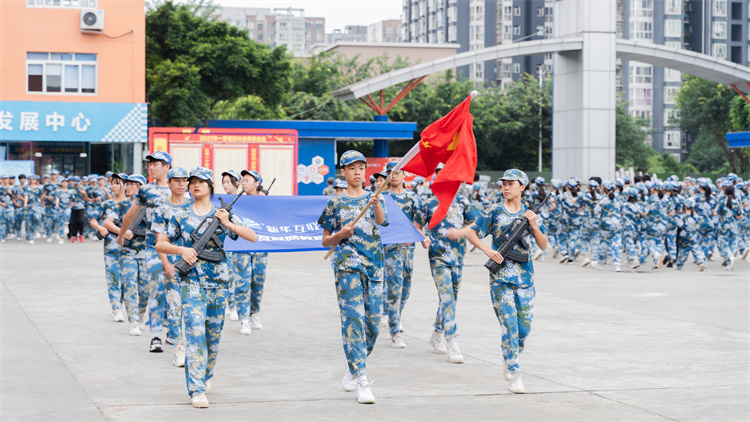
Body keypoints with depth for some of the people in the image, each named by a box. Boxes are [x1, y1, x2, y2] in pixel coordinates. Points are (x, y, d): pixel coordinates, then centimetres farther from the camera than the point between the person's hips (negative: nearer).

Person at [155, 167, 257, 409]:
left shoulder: (222, 215, 5)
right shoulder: (181, 218, 6)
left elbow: (253, 237, -1)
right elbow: (160, 245, 8)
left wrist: (228, 224, -15)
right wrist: (181, 250, -10)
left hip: (218, 282, 2)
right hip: (191, 282, -1)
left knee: (213, 335, 11)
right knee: (195, 332, -14)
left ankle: (206, 376, 36)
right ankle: (196, 391, -15)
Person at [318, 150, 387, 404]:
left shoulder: (374, 199, 12)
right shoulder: (335, 203, 8)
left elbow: (381, 221, -11)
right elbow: (325, 241, 10)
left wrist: (376, 204, -31)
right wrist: (341, 234, -10)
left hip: (374, 266, 3)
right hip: (348, 264, -3)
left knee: (373, 322, 6)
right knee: (353, 319, -13)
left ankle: (354, 371, 25)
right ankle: (361, 381, -16)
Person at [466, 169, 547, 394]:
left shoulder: (530, 214, 8)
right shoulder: (495, 212, 0)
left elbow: (543, 245, 4)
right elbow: (471, 232, 2)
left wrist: (534, 226, -13)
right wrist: (487, 249, -13)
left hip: (525, 276, 3)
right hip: (501, 276, -3)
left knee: (525, 325, 4)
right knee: (509, 325, -8)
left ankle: (510, 365, 26)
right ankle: (515, 375, -3)